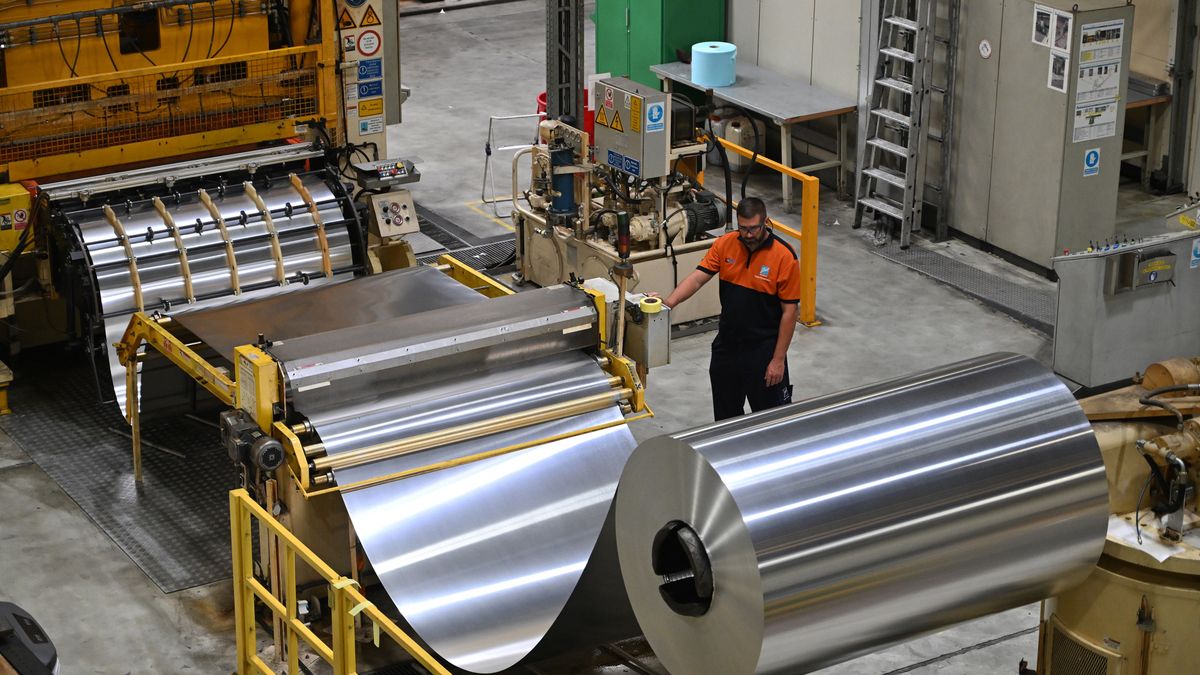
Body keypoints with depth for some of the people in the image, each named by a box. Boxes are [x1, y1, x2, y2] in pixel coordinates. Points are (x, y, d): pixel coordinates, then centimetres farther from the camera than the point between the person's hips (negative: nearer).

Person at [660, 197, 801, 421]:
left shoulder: (784, 256, -17)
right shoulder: (725, 245, -5)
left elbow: (789, 311, -13)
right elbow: (697, 278, -8)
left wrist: (778, 359, -13)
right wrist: (669, 301, -27)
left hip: (763, 349, -5)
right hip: (727, 344, 5)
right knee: (725, 413, 18)